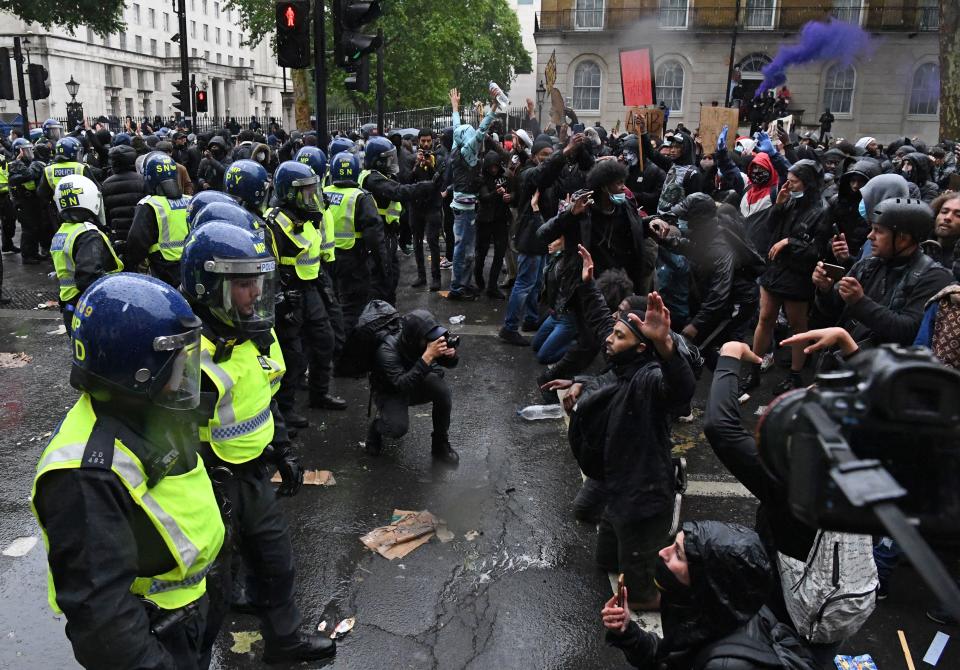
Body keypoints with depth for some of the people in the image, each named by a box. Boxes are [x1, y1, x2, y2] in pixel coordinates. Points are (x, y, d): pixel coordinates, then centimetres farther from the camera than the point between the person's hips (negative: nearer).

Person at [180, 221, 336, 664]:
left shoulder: (255, 331, 1)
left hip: (255, 475, 9)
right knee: (210, 586, 10)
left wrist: (284, 452, 16)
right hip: (211, 484, -9)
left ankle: (284, 638, 48)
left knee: (275, 561, 25)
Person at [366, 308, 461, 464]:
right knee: (398, 428, -31)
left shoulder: (427, 340, -21)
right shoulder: (387, 351, -34)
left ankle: (440, 444, -9)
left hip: (417, 384, 4)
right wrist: (427, 356, -50)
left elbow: (451, 364, -6)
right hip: (390, 392, -4)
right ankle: (377, 426, 7)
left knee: (442, 390, -27)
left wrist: (451, 354, -31)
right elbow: (402, 385, -45)